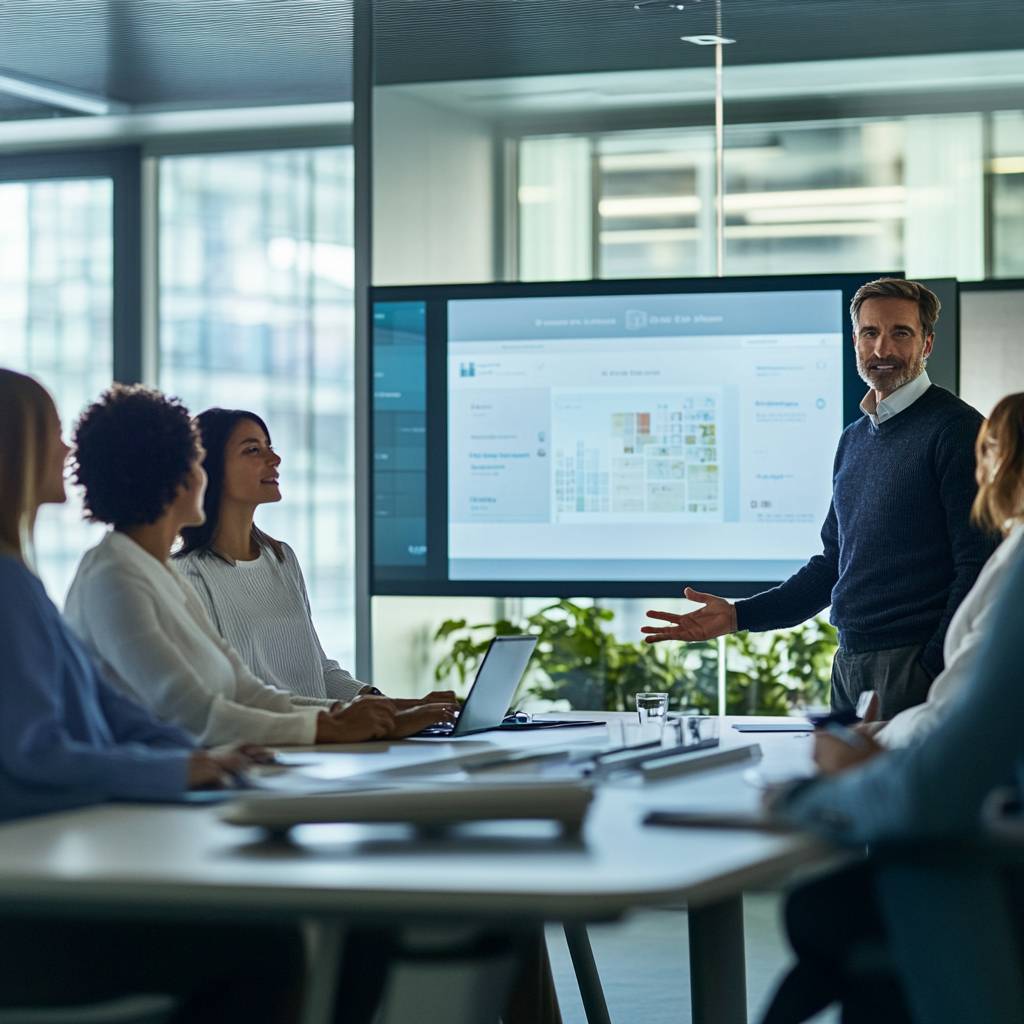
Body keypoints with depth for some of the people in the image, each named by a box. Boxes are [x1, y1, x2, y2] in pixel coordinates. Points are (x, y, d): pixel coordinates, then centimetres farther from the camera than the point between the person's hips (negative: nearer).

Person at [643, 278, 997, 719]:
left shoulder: (956, 429, -7)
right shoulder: (854, 439, 18)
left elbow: (979, 565, -13)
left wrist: (937, 670, -19)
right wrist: (738, 616, 12)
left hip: (915, 663, -7)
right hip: (849, 662, 7)